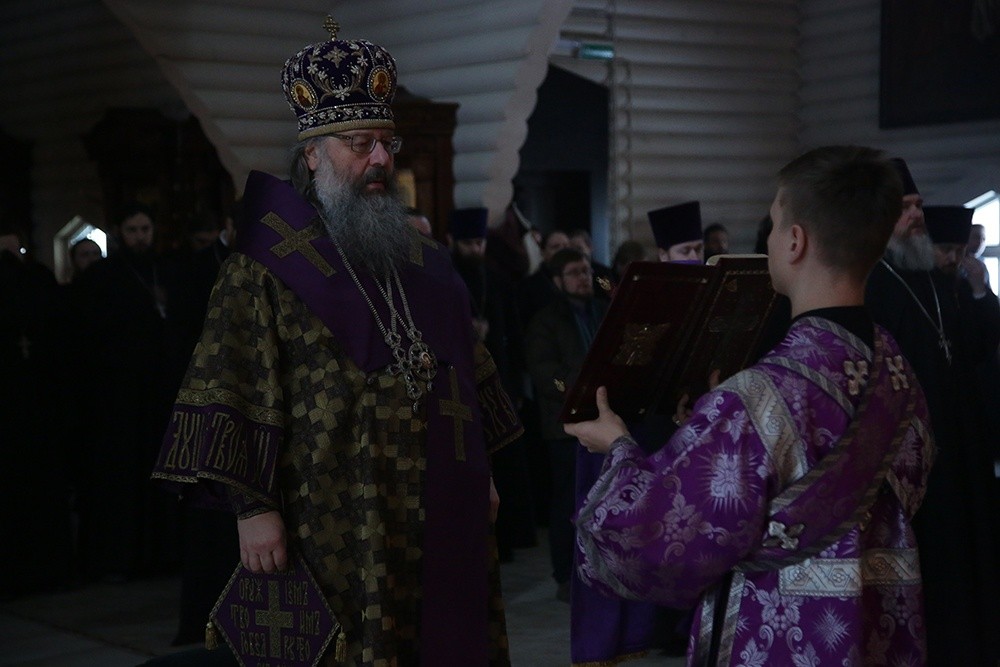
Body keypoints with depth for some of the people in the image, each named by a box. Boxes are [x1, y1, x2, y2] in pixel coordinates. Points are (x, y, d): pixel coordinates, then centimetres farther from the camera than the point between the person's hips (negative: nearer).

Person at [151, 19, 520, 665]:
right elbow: (230, 393, -10)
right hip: (340, 528, -6)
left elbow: (468, 370, 19)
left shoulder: (425, 260, 13)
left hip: (445, 517, 6)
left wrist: (483, 473, 16)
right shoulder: (265, 267, -5)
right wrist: (253, 508, -17)